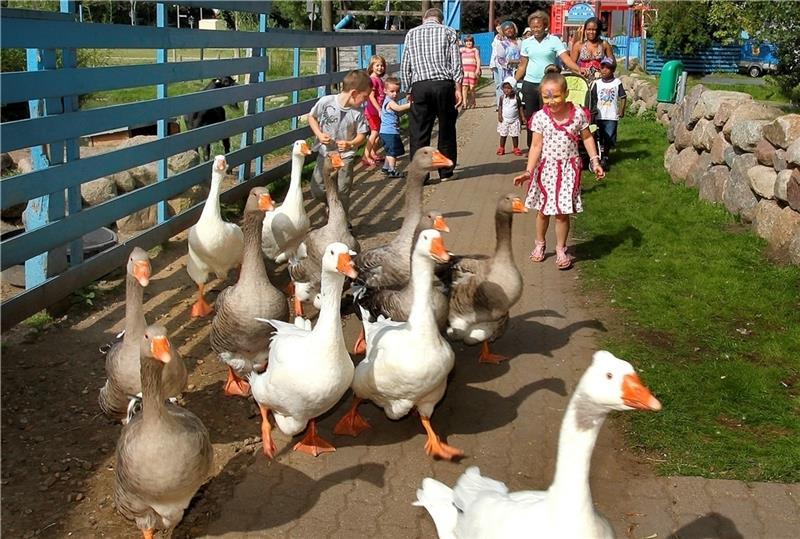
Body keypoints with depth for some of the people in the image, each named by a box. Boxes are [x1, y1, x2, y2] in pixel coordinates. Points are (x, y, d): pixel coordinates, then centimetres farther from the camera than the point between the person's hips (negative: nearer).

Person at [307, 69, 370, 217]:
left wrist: (350, 144, -26)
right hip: (325, 154, 0)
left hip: (345, 156, 0)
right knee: (317, 191, 5)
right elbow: (311, 117, 0)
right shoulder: (326, 102, -16)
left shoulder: (358, 112, -12)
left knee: (343, 192, 3)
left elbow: (361, 136, -6)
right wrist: (319, 134, -14)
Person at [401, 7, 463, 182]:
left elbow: (404, 66, 11)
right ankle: (446, 172, 18)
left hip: (419, 85, 0)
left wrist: (407, 89, 16)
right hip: (444, 84, 0)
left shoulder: (411, 33, 14)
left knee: (418, 133, 3)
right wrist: (458, 89, 0)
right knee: (446, 130, 11)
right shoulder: (448, 32, 10)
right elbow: (456, 63, 1)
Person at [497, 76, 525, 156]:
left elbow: (520, 108, 1)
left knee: (515, 135, 6)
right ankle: (501, 149, 17)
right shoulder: (502, 98, -5)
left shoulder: (516, 98, -6)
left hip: (514, 120, 0)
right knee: (503, 135, 7)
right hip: (504, 120, 0)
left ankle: (516, 149, 18)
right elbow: (500, 107, 1)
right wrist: (499, 115, -11)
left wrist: (522, 117, -2)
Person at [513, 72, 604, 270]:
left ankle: (561, 250, 18)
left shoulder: (578, 114, -7)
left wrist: (595, 161, 0)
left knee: (562, 212, 1)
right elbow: (536, 146, -8)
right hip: (546, 168, 1)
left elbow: (587, 138, 5)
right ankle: (539, 244, 35)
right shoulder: (540, 117, -9)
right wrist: (529, 171, -15)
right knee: (543, 210, 14)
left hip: (568, 169, 0)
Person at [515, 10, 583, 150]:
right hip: (530, 84, 3)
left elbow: (566, 58, -13)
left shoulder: (554, 40, -4)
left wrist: (579, 70, -28)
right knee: (530, 117, 7)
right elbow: (523, 65, 11)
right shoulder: (527, 43, 6)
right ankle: (531, 148, 18)